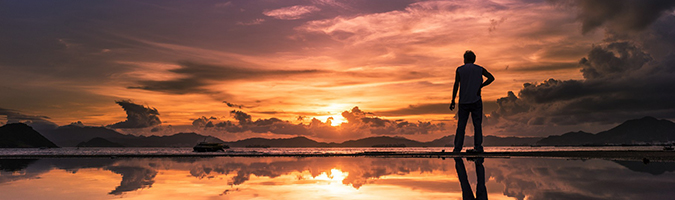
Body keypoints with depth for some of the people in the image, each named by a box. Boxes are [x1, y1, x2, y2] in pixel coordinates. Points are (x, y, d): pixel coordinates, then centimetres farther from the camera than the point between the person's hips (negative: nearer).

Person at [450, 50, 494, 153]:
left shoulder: (459, 70, 3)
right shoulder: (480, 69, 7)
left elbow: (456, 85, -2)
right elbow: (491, 78, -2)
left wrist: (453, 101, 0)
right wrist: (480, 86, 4)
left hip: (463, 102, 0)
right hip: (476, 100, 1)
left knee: (461, 125, 1)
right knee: (477, 124, 4)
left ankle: (457, 148, -2)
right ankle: (478, 146, 0)